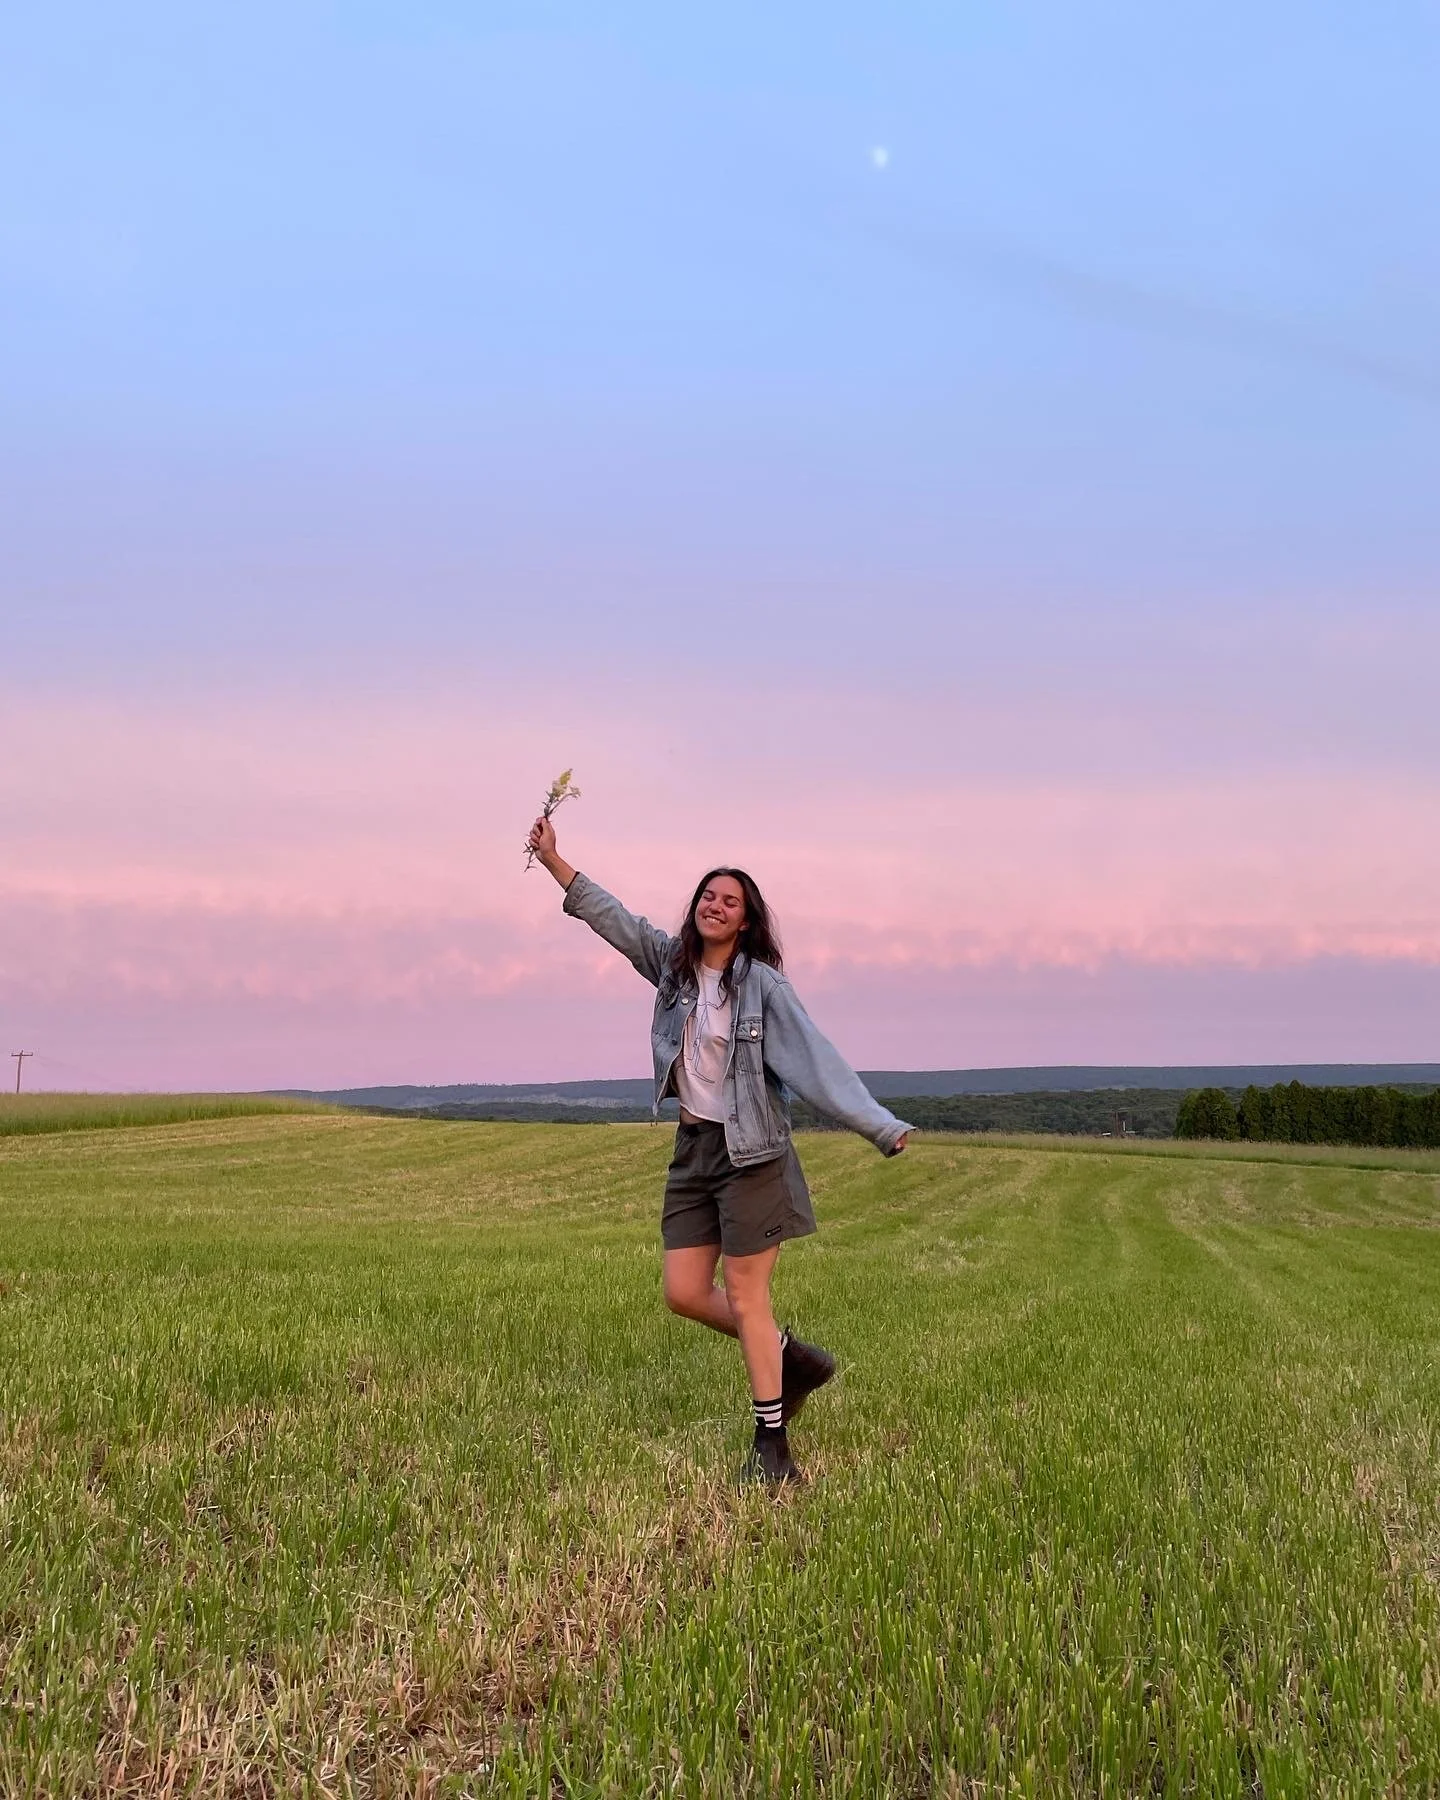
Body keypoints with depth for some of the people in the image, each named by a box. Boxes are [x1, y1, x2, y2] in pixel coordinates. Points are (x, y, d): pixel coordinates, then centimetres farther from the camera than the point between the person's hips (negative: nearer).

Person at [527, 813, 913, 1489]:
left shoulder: (761, 982, -11)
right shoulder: (672, 962, 5)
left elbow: (815, 1056, -18)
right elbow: (611, 917, 15)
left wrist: (880, 1125, -28)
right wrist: (553, 859, 13)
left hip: (750, 1151, -6)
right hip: (692, 1148, 6)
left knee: (745, 1298, -4)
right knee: (685, 1294, 5)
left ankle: (773, 1448, 7)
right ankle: (792, 1359, 27)